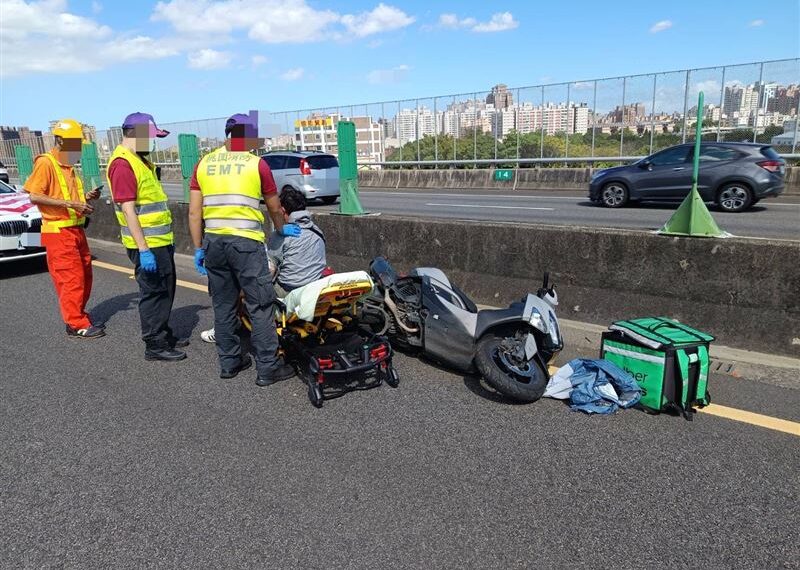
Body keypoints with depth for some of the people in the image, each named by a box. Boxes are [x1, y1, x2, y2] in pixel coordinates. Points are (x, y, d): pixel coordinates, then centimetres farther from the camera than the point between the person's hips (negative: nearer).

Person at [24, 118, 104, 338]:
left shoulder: (69, 166, 15)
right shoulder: (45, 163, -10)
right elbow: (34, 196, -17)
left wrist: (86, 197, 6)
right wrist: (71, 204, -23)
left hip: (76, 230, 9)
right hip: (58, 232, -9)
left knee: (85, 277, 12)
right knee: (71, 279, -7)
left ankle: (78, 317, 23)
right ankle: (77, 325, -1)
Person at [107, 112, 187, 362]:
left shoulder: (140, 160, 16)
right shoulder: (122, 164, -16)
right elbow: (128, 209, -22)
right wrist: (143, 249, -25)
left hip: (160, 241, 10)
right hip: (147, 245, -10)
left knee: (166, 290, 17)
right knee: (153, 293, -1)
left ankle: (164, 335, 30)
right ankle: (155, 345, 9)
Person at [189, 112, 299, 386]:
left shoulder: (204, 164, 11)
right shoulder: (256, 164, 0)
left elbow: (194, 212, 7)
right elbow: (274, 208, 10)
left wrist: (198, 249, 13)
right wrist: (281, 229, 29)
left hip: (213, 242, 5)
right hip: (246, 243, -5)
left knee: (223, 305, 14)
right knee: (261, 307, 1)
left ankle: (229, 362, 24)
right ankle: (267, 368, 5)